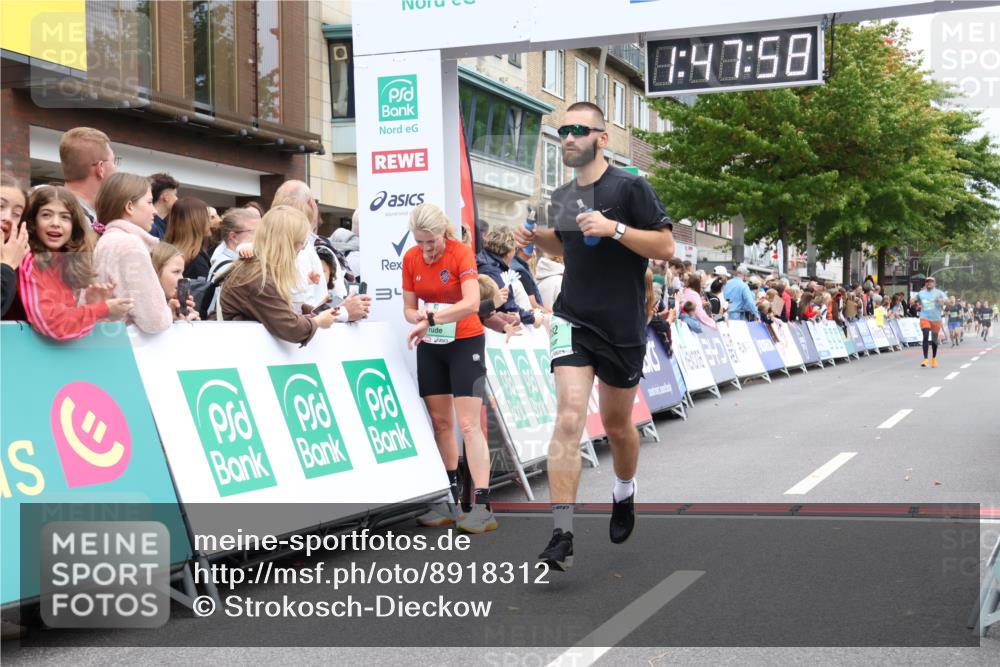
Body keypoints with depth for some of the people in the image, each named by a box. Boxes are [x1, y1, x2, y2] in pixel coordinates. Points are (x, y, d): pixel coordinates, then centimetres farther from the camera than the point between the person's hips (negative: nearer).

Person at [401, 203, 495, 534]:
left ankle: (482, 506, -15)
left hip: (465, 343, -5)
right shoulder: (410, 259, -2)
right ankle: (451, 500, 11)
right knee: (440, 422, 5)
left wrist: (430, 318, -36)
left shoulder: (461, 252, -17)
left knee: (468, 423, -12)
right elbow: (409, 308, 3)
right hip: (430, 346, 5)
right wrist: (419, 318, -20)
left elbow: (471, 303, -30)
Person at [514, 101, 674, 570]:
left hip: (622, 327, -3)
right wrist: (537, 239, 6)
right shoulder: (561, 197, 8)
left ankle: (624, 494, 45)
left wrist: (614, 228, -24)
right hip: (573, 320, 3)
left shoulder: (630, 187, -9)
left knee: (616, 425, 13)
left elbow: (666, 246, -13)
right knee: (569, 416, -15)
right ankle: (562, 535, -17)